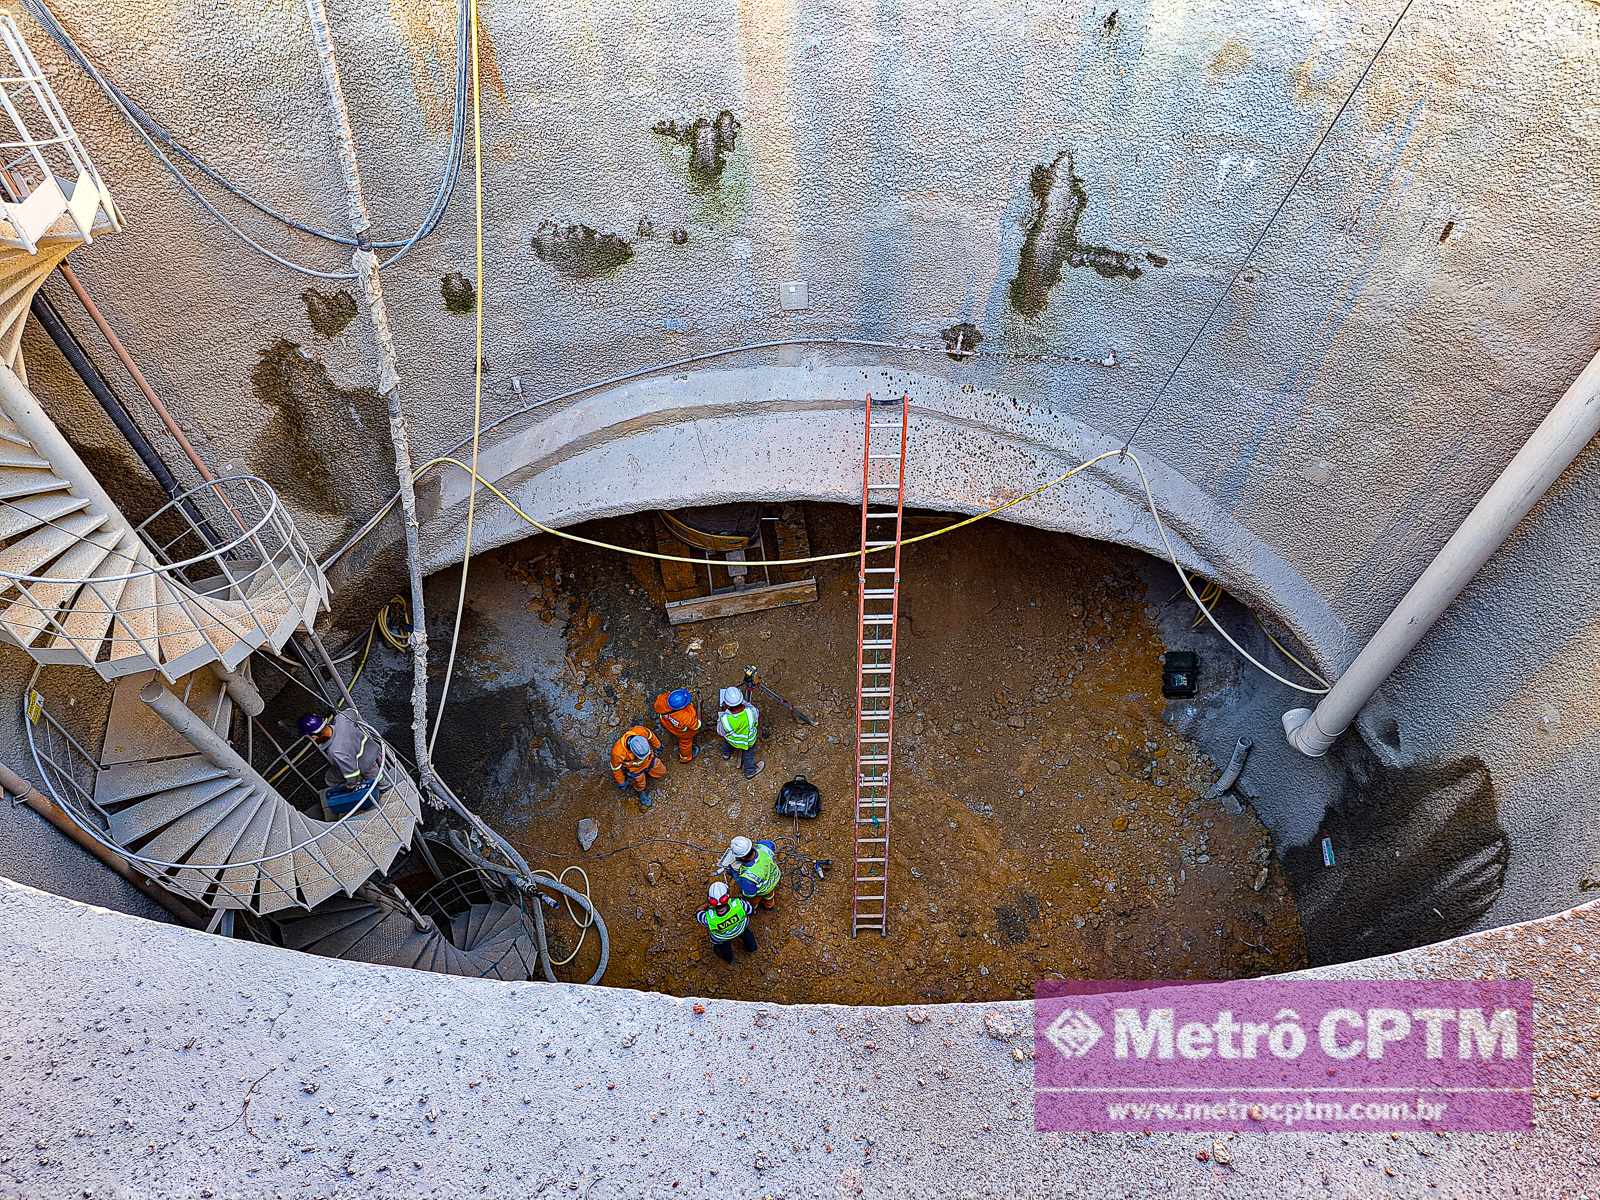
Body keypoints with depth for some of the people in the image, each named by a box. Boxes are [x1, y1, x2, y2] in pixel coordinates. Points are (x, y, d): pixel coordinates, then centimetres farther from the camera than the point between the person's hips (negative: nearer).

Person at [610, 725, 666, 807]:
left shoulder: (640, 731, -39)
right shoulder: (618, 752, -44)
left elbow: (650, 736, -12)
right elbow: (615, 767, -21)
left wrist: (657, 745, 8)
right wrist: (621, 782, -4)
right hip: (634, 768, -3)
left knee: (661, 773, 19)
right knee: (640, 786, 19)